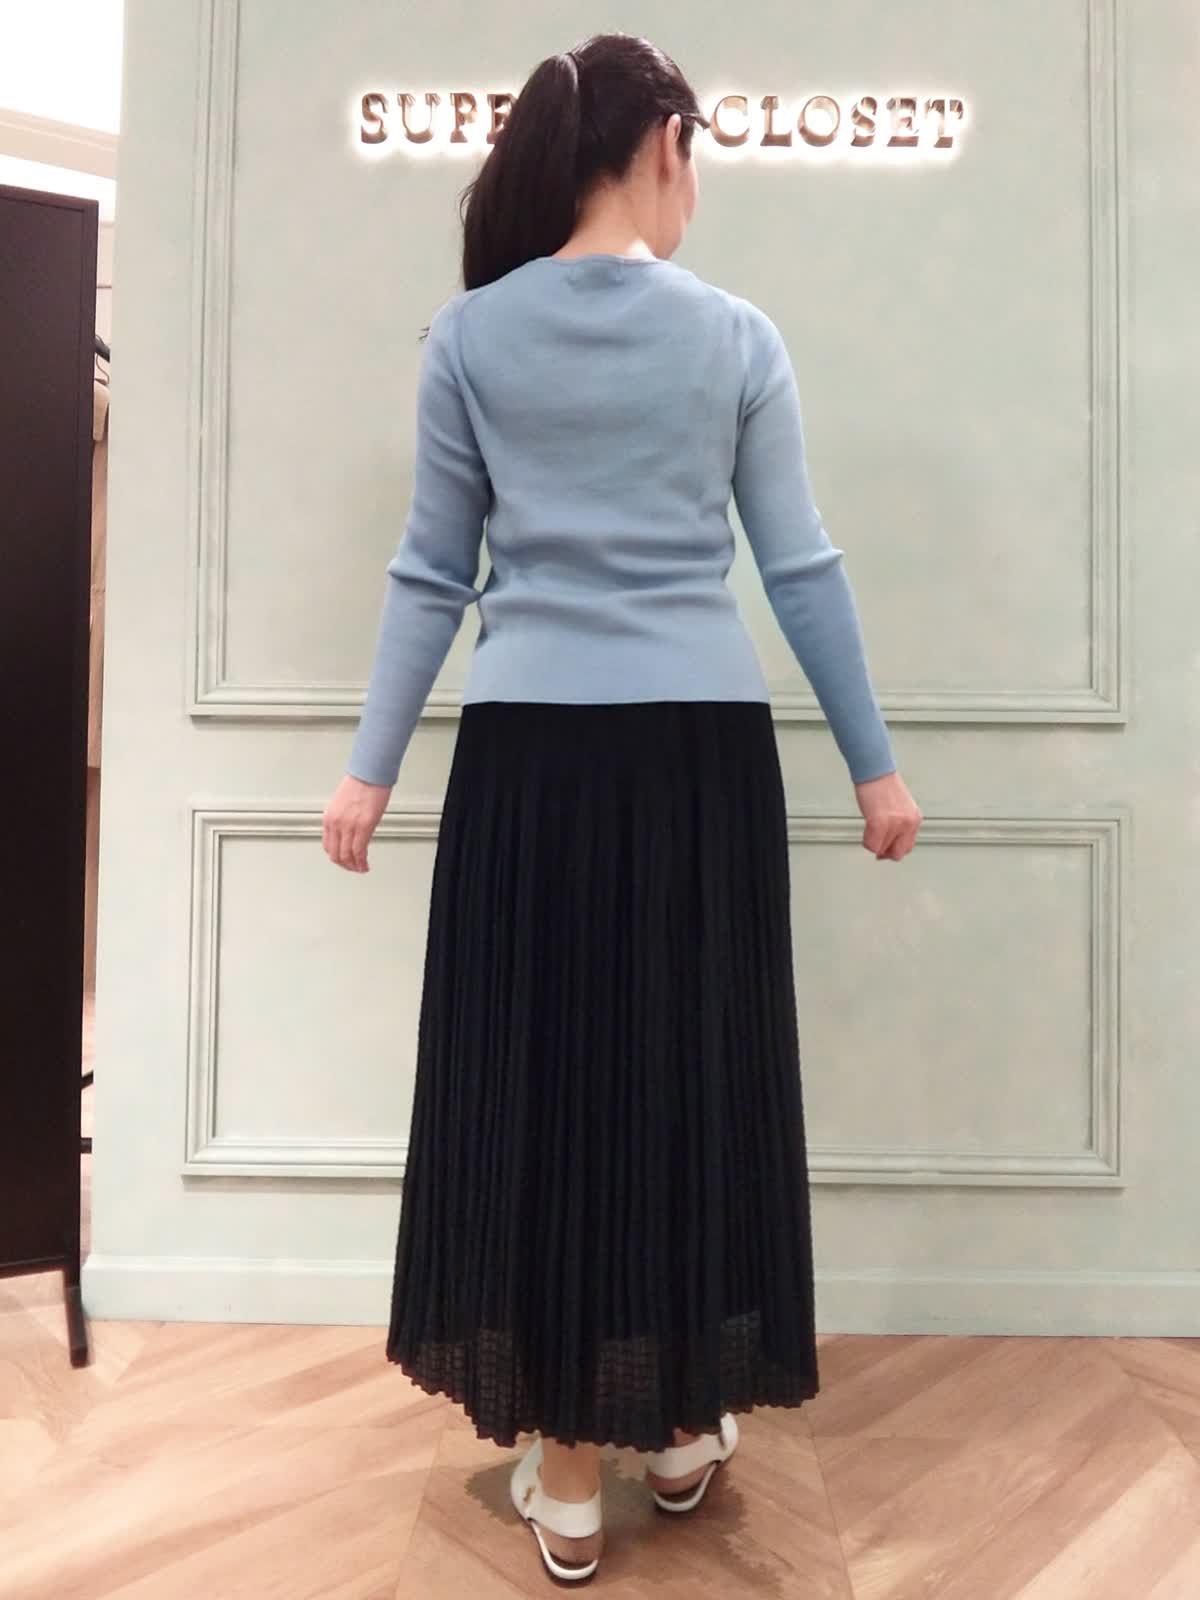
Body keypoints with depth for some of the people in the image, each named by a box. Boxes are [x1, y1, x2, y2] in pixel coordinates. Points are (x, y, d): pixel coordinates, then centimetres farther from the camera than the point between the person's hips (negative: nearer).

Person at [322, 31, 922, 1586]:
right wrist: (874, 761, 10)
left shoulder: (468, 334, 6)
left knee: (538, 1078, 8)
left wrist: (372, 762, 9)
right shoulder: (737, 335, 5)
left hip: (529, 748, 0)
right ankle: (684, 1425, 31)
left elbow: (432, 572, 3)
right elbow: (801, 569, 3)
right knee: (695, 1073, 12)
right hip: (701, 746, 0)